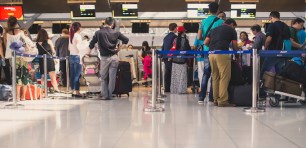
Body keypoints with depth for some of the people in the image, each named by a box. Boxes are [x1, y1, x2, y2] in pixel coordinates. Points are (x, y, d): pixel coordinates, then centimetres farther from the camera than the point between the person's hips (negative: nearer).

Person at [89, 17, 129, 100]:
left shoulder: (98, 33, -3)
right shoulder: (116, 33, 0)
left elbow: (91, 45, 0)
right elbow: (126, 40, 8)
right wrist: (119, 49, 15)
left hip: (104, 58, -1)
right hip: (114, 57, 1)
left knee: (104, 78, 11)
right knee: (112, 77, 6)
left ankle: (104, 95, 9)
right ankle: (110, 95, 9)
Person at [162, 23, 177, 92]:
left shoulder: (165, 37, 12)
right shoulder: (175, 37, -10)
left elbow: (163, 48, 16)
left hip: (166, 59, 7)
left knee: (167, 74, 8)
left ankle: (167, 89, 10)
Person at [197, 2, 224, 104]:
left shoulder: (204, 21, 6)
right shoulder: (220, 22, -5)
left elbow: (199, 37, 5)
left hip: (207, 50, 4)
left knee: (205, 74, 8)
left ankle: (201, 97, 4)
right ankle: (212, 98, 3)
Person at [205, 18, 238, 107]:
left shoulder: (214, 29, 26)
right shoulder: (231, 30, 11)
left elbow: (205, 42, 16)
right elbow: (235, 46, 9)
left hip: (211, 54, 6)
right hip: (222, 53, -6)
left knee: (215, 77, 12)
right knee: (224, 77, -5)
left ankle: (216, 99, 14)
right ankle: (222, 101, -8)